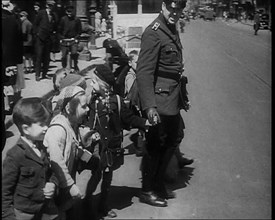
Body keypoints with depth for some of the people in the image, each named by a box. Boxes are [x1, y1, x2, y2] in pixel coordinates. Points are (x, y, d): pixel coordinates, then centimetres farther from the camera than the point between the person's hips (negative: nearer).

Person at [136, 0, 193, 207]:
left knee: (175, 138, 19)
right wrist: (149, 106, -31)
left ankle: (159, 184, 35)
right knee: (156, 145, 2)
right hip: (160, 99, -10)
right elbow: (144, 72, -24)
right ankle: (148, 191, 20)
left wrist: (181, 97, 21)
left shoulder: (173, 30, 11)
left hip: (173, 99, 10)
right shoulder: (153, 33, -18)